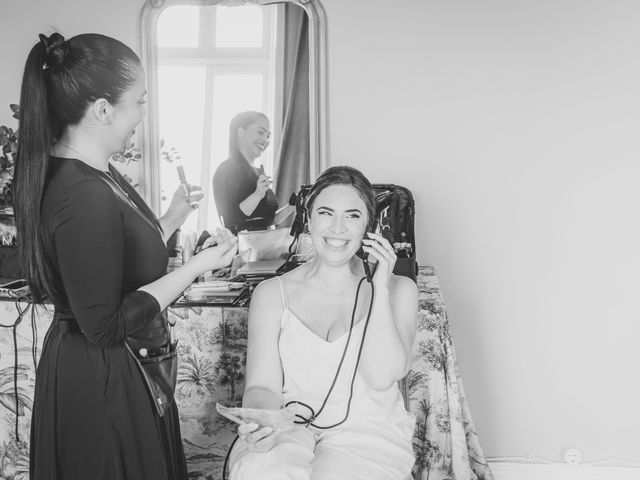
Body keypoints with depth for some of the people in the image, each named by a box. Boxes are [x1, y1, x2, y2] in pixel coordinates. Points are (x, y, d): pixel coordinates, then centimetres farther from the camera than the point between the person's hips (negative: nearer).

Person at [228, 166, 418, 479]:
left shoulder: (398, 290, 5)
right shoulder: (272, 294, 5)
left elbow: (382, 377, -9)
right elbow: (263, 385, -1)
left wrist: (380, 288, -9)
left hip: (367, 432, 0)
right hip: (290, 425, 1)